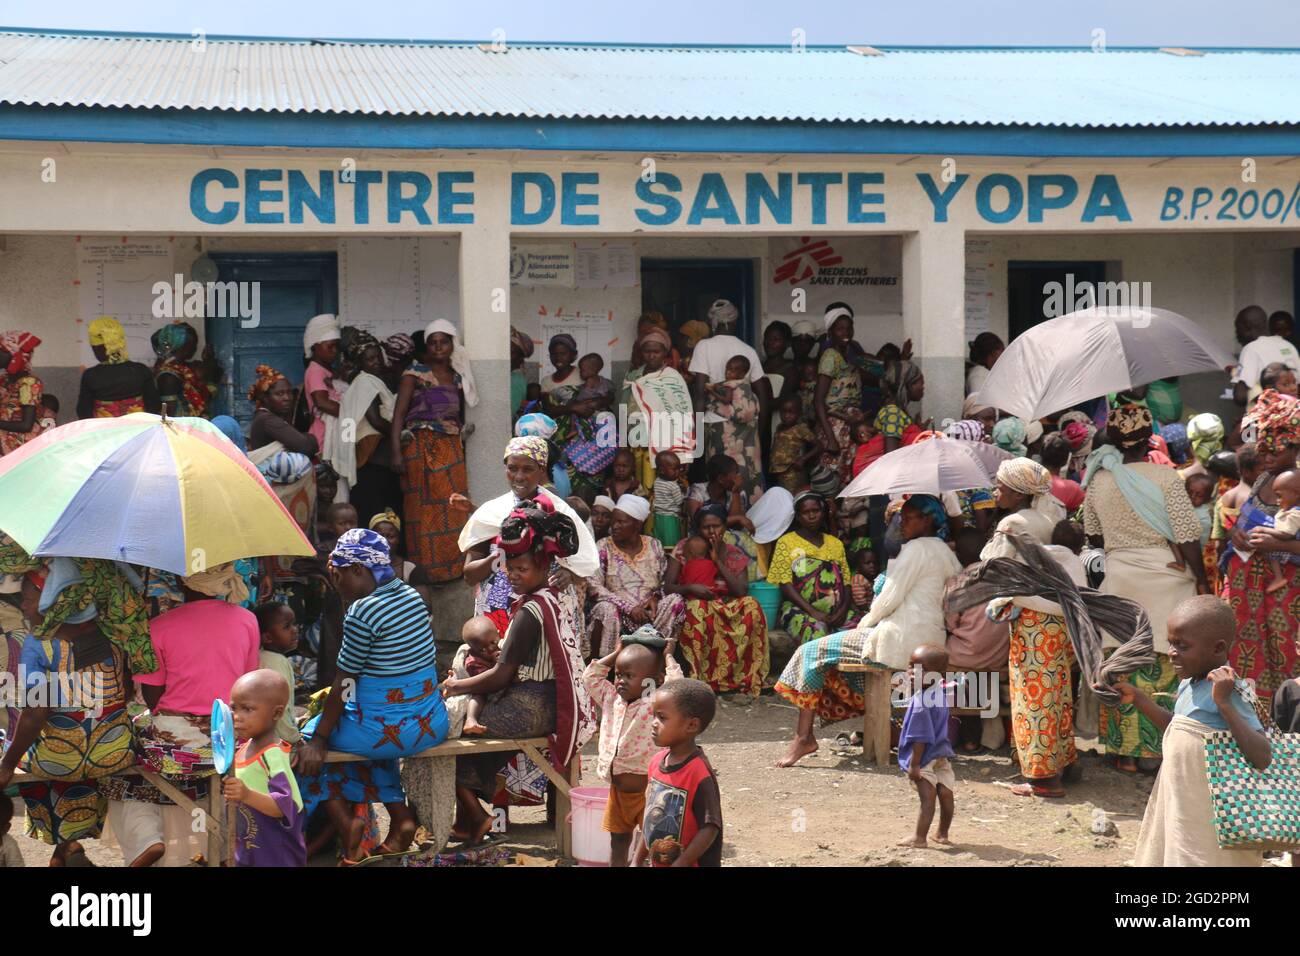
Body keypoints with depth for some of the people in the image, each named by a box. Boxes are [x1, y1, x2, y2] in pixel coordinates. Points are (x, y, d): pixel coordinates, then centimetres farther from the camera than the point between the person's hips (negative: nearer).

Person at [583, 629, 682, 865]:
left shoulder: (656, 704, -15)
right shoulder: (611, 700, 5)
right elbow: (590, 677, 12)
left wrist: (667, 656, -16)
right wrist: (615, 654, 8)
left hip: (646, 790, -7)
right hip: (618, 789, 7)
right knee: (618, 841, 17)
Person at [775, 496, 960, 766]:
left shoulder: (916, 548, -11)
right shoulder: (945, 553, 18)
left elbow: (889, 599, -14)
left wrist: (864, 624, 2)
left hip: (901, 640, -10)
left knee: (813, 652, -2)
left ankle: (804, 736, -6)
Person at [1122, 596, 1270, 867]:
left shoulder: (1227, 694, -22)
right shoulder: (1189, 685, 4)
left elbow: (1262, 757, -30)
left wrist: (1224, 703, -35)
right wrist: (1138, 699, 13)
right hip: (1179, 807, 9)